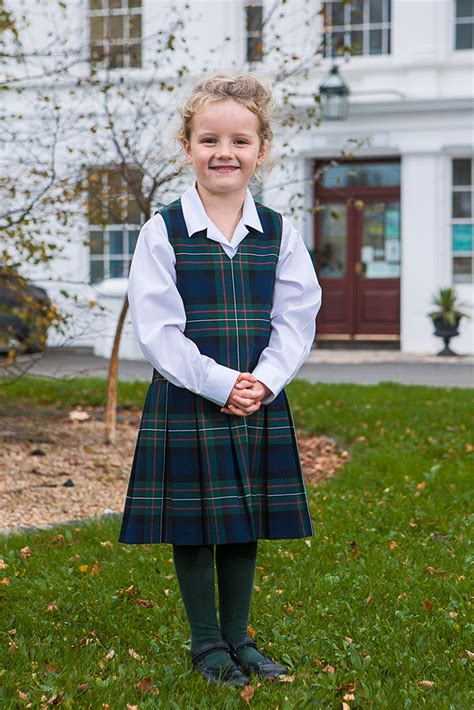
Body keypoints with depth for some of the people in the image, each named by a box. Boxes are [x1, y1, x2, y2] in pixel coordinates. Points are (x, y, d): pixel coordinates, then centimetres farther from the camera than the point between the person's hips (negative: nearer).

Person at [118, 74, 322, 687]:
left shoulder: (278, 234, 4)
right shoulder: (164, 231, -6)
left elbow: (296, 320, 2)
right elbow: (158, 327, -11)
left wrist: (264, 382, -13)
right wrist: (219, 384, -18)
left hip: (259, 401, 3)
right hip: (184, 401, -3)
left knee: (245, 523, 11)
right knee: (192, 526, 5)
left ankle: (238, 637, 25)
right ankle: (206, 642, 20)